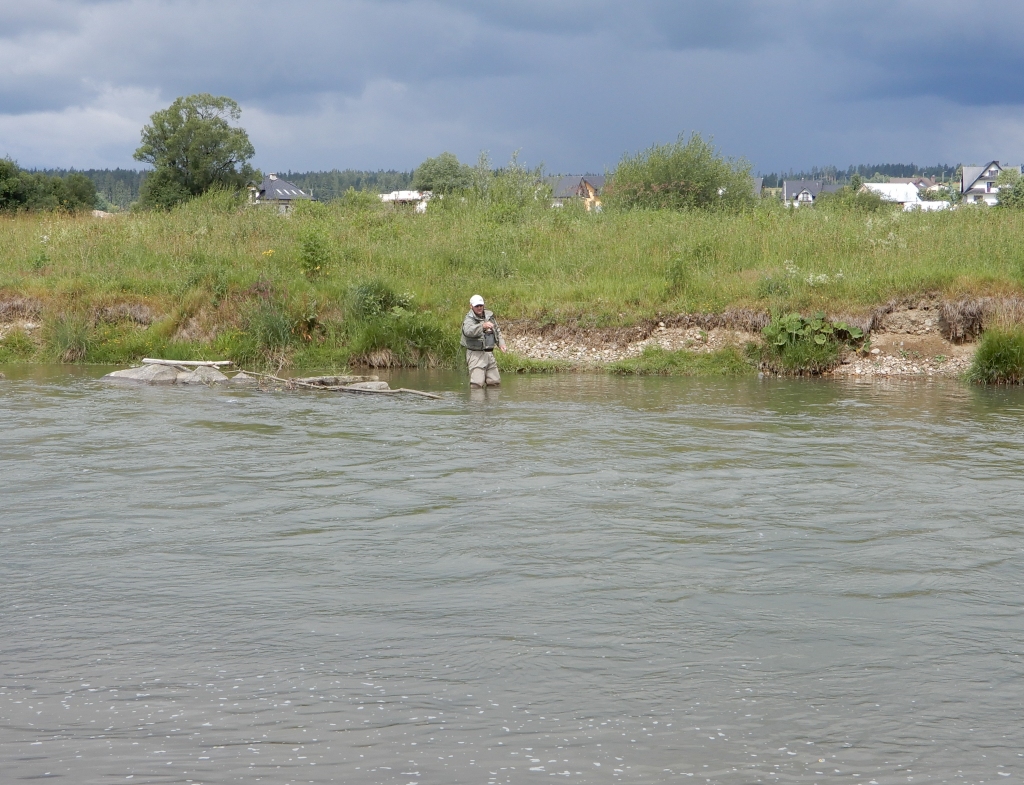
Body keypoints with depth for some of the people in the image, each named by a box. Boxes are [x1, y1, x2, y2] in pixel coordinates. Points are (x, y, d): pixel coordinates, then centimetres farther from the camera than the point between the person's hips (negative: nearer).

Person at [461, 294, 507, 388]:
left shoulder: (489, 316, 13)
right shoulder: (469, 319, -11)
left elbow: (497, 330, 30)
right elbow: (468, 331, -35)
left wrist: (501, 342, 14)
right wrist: (483, 326, -49)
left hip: (489, 353, 7)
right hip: (476, 354, -7)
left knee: (494, 382, 7)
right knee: (477, 383, -17)